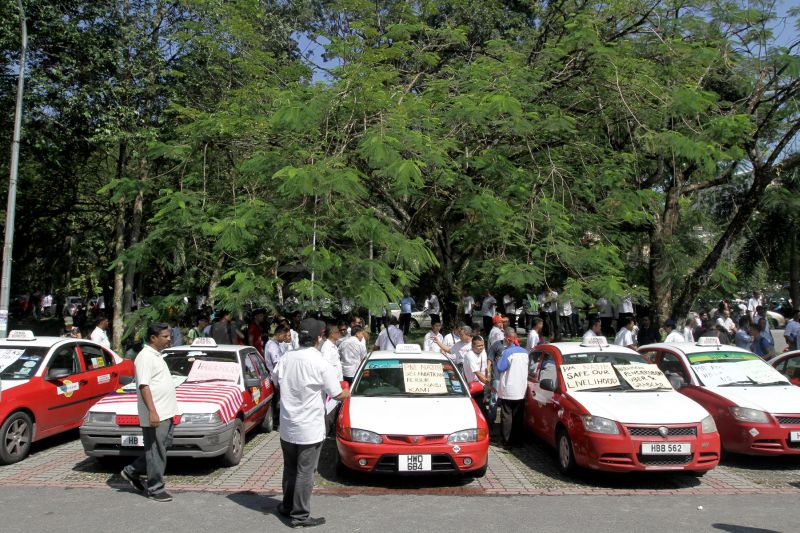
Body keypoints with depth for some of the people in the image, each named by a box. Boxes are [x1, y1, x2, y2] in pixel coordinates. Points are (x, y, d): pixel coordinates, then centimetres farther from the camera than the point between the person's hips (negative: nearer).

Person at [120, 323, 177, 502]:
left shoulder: (156, 355, 16)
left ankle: (132, 471, 28)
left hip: (166, 413, 10)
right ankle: (155, 489, 10)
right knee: (156, 452, 0)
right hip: (155, 415, -10)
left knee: (162, 448, 16)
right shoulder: (145, 357, -14)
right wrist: (152, 411, -26)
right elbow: (144, 386, -20)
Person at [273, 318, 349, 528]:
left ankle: (287, 506, 34)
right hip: (309, 428, -5)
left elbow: (277, 382, 12)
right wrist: (347, 393, 10)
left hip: (287, 427, 6)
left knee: (290, 469, 20)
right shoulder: (320, 363, -18)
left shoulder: (285, 358, -3)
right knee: (305, 473, 5)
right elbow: (337, 394, -11)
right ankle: (300, 516, 12)